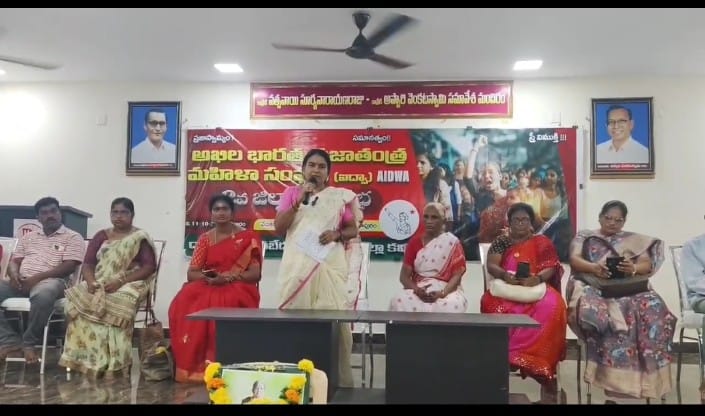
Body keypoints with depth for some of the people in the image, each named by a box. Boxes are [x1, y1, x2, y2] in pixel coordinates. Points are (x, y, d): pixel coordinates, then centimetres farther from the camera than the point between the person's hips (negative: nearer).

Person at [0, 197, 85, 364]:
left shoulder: (73, 237, 5)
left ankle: (29, 342, -18)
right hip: (22, 282, 6)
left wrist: (37, 277, -17)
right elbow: (14, 261, 18)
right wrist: (14, 274, -8)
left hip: (50, 281, -6)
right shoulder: (28, 237, 24)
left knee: (43, 295, -41)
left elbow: (69, 266, -8)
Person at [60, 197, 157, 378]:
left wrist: (121, 281, -18)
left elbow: (150, 266, -7)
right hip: (99, 285, 4)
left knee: (115, 308, -37)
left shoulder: (141, 238, 3)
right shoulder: (101, 236, 17)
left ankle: (113, 365, -31)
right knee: (80, 303, -28)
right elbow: (88, 263, 9)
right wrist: (91, 281, -14)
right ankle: (88, 360, -24)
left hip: (129, 285, -4)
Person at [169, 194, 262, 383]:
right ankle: (192, 365, -25)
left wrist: (230, 277, -18)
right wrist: (210, 278, -16)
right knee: (184, 306, -31)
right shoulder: (204, 239, 11)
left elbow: (255, 273, -3)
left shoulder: (247, 238, 3)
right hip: (207, 287, 3)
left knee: (225, 306, -39)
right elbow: (191, 274, 5)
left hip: (237, 288, -3)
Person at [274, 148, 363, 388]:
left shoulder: (340, 196, 11)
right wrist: (300, 201, -6)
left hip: (329, 266, 0)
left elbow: (353, 229, 13)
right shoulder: (292, 193, 12)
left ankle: (339, 379, 0)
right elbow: (278, 228, 3)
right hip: (297, 266, 1)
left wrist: (337, 234, -9)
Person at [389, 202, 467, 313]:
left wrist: (442, 293, -23)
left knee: (451, 306, -36)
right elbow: (404, 275, 3)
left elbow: (457, 275, -5)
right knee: (399, 303, -30)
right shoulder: (414, 242, 8)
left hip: (447, 290, -2)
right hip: (419, 290, 2)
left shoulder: (452, 243, 2)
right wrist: (417, 290, -18)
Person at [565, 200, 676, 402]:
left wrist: (633, 268, -17)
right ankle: (616, 378, -35)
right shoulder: (584, 236, 18)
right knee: (596, 311, -39)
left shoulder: (636, 240, 22)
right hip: (591, 286, -2)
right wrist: (593, 267, -21)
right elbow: (574, 260, 1)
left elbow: (647, 265, 8)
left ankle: (644, 376, -29)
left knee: (652, 309, -33)